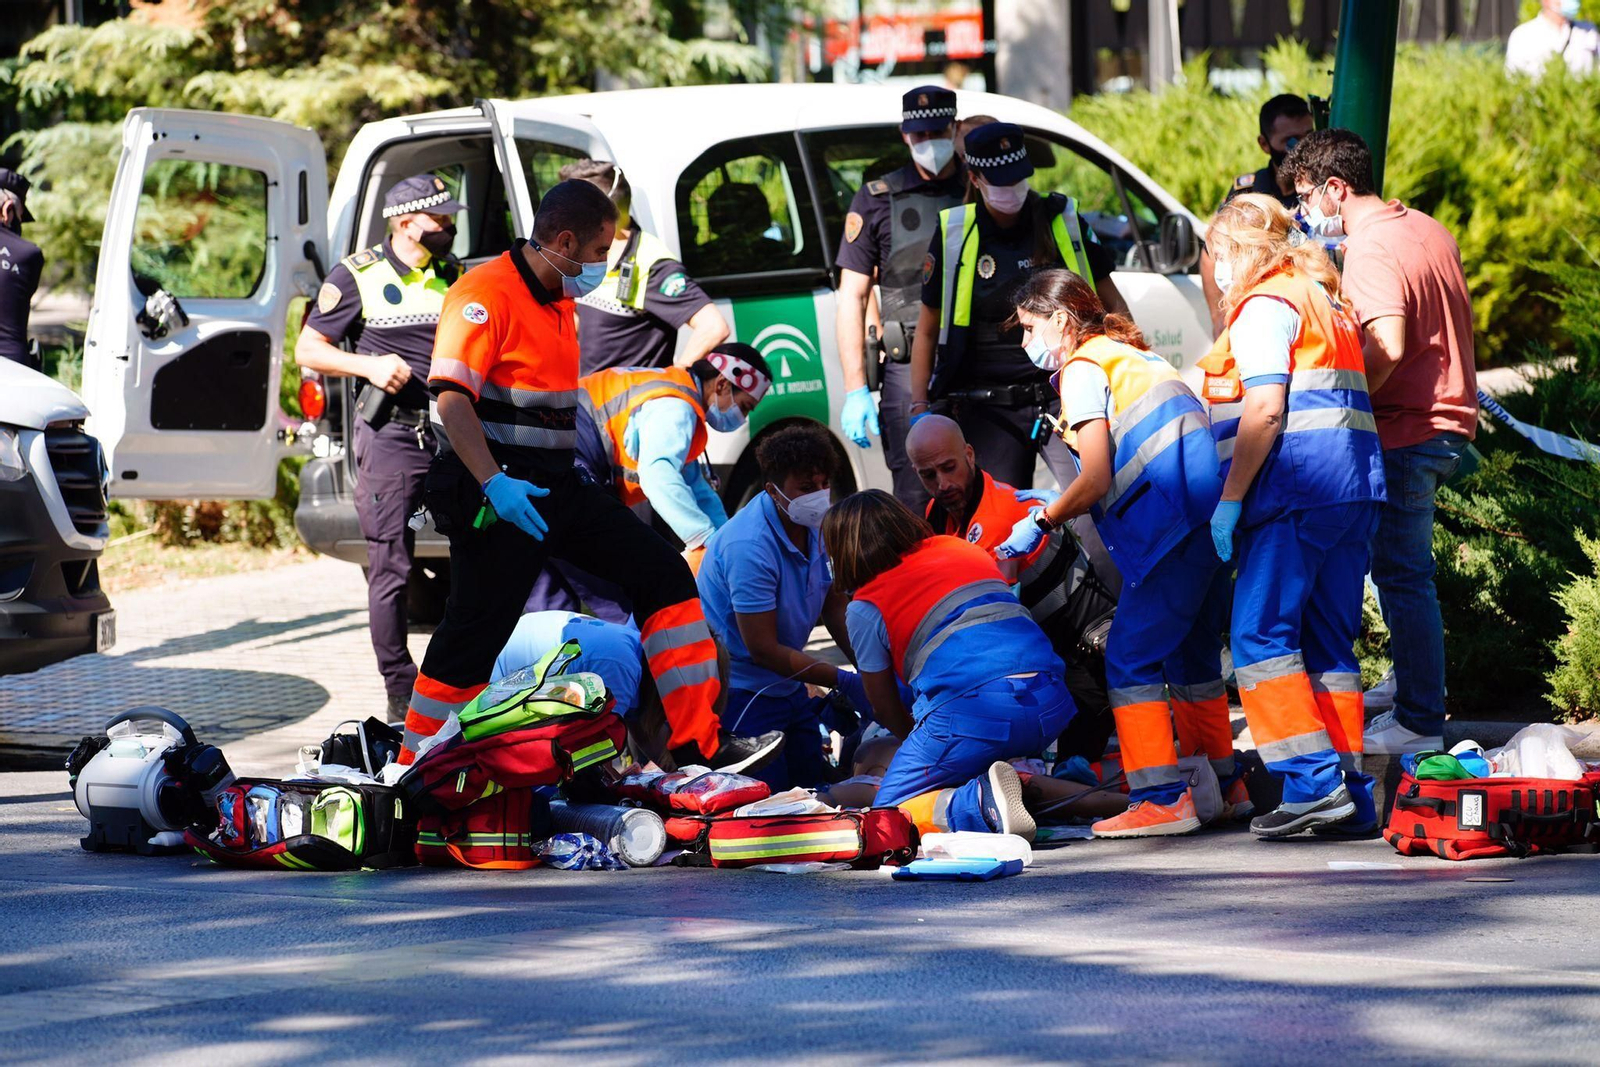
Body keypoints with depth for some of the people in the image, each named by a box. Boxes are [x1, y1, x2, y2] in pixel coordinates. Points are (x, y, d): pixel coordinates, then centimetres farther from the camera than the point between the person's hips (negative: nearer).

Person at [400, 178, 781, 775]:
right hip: (493, 490, -9)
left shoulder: (559, 300, 17)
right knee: (475, 636, -8)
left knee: (663, 574, 2)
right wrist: (495, 484, -31)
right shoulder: (486, 294, -14)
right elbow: (452, 396, -23)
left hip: (553, 485, 9)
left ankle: (699, 747, 1)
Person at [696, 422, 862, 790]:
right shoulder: (749, 546, -28)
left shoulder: (816, 526, -3)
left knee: (815, 784, 12)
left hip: (787, 687, 8)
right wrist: (845, 682, -24)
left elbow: (836, 612, 6)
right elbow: (763, 650, -25)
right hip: (740, 688, -8)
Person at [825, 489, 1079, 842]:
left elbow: (884, 706, 15)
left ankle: (985, 804, -23)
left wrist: (919, 743, 35)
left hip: (972, 709, -7)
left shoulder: (865, 607, 8)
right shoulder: (963, 549, 25)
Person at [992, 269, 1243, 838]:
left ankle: (1162, 798, -13)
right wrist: (1053, 505, 27)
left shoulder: (1083, 369, -2)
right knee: (1191, 657, 20)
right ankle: (1222, 785, 28)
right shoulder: (1132, 356, 27)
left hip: (1170, 527, -10)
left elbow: (1096, 480, -9)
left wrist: (1041, 521, 6)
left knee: (1131, 656, -7)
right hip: (1211, 520, 10)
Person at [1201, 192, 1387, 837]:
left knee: (1261, 633, -10)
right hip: (1355, 489, 9)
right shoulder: (1327, 306, 25)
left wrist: (1230, 500, -11)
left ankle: (1313, 781, -20)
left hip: (1297, 489, -9)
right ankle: (1352, 793, 4)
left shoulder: (1264, 306, -3)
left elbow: (1265, 411, -13)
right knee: (1329, 643, 9)